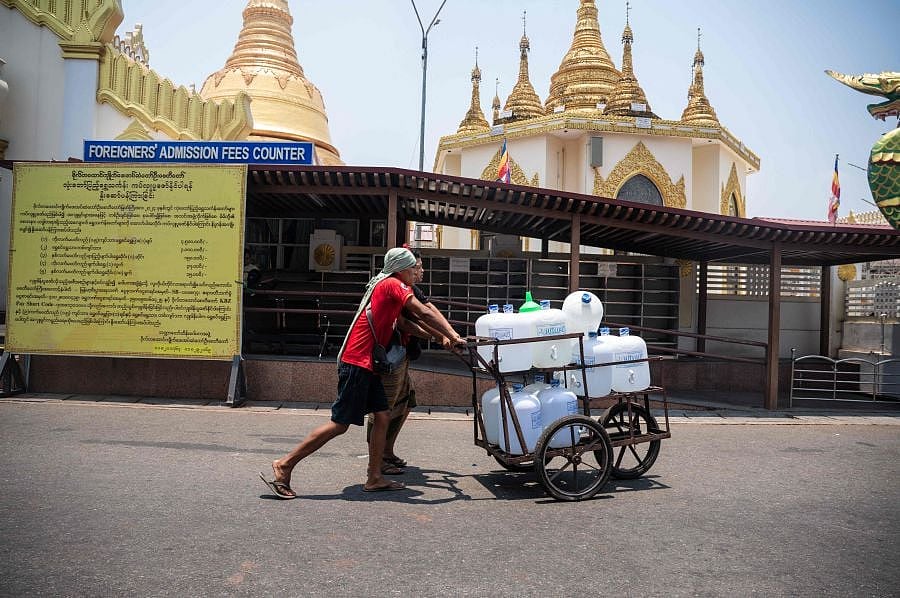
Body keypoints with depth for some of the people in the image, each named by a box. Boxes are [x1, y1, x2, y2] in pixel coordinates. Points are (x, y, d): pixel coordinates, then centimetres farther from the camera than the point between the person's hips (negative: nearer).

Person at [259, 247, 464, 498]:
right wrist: (453, 336, -11)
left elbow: (404, 324, 19)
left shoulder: (385, 287, 21)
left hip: (366, 364, 10)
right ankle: (285, 465, -2)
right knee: (340, 423, -7)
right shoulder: (393, 284, -8)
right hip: (358, 362, -10)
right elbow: (424, 313, -16)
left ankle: (374, 478, 13)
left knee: (382, 417, 8)